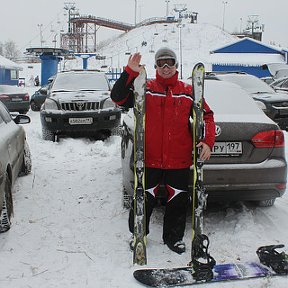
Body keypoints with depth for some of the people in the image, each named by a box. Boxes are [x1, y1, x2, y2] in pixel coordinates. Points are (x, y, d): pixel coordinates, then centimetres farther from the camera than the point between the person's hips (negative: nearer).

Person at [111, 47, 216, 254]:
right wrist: (129, 73, -18)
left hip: (179, 160, 1)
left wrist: (208, 142, -8)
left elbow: (207, 116, 7)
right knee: (144, 199, 7)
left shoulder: (188, 91, 6)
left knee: (179, 200, 11)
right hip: (150, 159, -1)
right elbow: (118, 98, -6)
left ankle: (174, 237, 31)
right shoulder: (145, 89, 3)